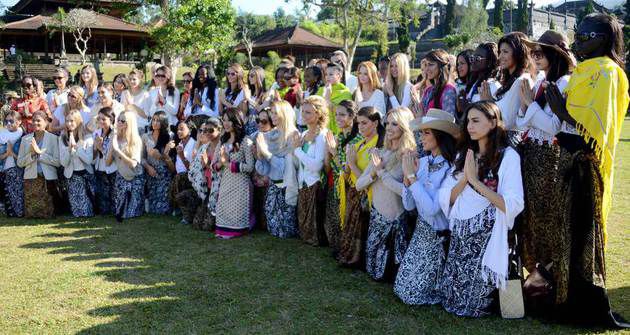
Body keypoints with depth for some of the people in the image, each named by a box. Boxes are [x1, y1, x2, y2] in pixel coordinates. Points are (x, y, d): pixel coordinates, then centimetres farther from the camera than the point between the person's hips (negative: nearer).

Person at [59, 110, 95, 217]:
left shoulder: (87, 137, -5)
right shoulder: (63, 138, 0)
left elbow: (89, 160, -15)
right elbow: (63, 163, -5)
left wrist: (76, 146, -19)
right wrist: (69, 148, -19)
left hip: (86, 174, -1)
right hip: (71, 176, 1)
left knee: (87, 209, 0)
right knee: (76, 209, -2)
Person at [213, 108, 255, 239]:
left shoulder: (246, 141, -6)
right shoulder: (222, 141, 12)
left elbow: (250, 167, -14)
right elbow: (214, 165, 11)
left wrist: (228, 164, -13)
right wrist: (221, 162, -12)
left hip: (240, 185, -5)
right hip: (224, 184, 5)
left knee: (237, 215, -6)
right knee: (223, 213, 1)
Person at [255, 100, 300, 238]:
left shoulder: (293, 135, -12)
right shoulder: (271, 135, 7)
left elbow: (288, 164, -17)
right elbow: (265, 166, 10)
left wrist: (266, 152, -18)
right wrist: (260, 154, -11)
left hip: (286, 185, -6)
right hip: (273, 184, 6)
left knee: (285, 222, -1)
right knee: (272, 218, 10)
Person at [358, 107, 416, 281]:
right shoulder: (380, 153, 6)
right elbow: (359, 185, 6)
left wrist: (382, 172, -17)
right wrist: (374, 172, -13)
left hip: (397, 219, -6)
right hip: (376, 216, 6)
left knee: (397, 271, 8)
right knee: (375, 271, 16)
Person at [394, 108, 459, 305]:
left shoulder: (450, 169, -22)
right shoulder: (423, 162, -2)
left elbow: (431, 208, -28)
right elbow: (409, 205, 1)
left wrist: (412, 176, -24)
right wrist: (407, 175, -14)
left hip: (438, 238, -7)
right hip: (420, 232, 7)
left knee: (412, 294, 1)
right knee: (401, 287, 13)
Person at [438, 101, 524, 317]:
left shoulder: (508, 156, -7)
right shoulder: (463, 154, 11)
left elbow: (513, 205, -16)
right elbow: (445, 199, 4)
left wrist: (476, 181, -17)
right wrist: (465, 178, -12)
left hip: (486, 237, -5)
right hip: (459, 236, 6)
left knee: (470, 304, 2)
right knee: (450, 298, 6)